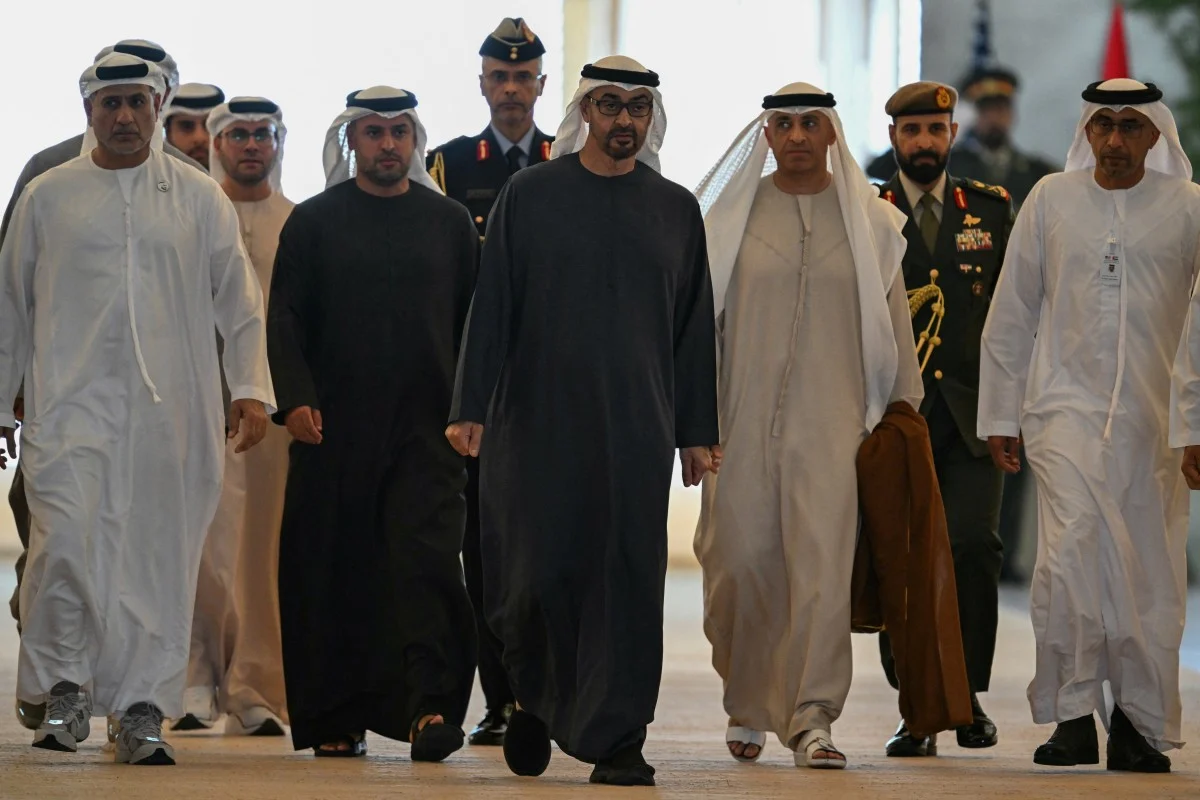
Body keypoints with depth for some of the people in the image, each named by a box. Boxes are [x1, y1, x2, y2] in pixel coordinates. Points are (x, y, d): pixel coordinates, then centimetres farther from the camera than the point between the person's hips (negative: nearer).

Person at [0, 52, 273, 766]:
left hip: (171, 406, 1)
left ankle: (143, 710, 6)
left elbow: (240, 302, 12)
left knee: (161, 554, -1)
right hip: (72, 402, -1)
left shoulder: (200, 199, 11)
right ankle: (64, 686, 2)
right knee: (66, 542, -15)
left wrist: (252, 389, 1)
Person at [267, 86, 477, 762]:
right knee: (336, 573, 3)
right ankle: (337, 720, 11)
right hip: (336, 425, 0)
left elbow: (474, 321, 12)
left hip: (427, 426, 0)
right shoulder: (314, 222, 8)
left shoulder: (450, 222, 11)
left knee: (428, 560, -12)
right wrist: (296, 397, -10)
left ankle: (431, 709, -15)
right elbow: (286, 319, 4)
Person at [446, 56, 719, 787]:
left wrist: (698, 431, 6)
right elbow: (492, 307, 1)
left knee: (627, 576, -3)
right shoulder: (530, 195, 4)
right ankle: (535, 699, 26)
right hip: (539, 418, -1)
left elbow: (695, 327, 10)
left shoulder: (675, 210, 9)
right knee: (538, 569, -2)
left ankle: (617, 740, 3)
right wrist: (472, 408, -5)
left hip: (635, 425, 1)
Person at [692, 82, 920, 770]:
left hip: (832, 418, 0)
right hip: (742, 420, 1)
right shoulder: (732, 212, 7)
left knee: (823, 559, -11)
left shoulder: (868, 220, 8)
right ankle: (748, 708, 20)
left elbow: (892, 320, 12)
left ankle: (812, 718, -11)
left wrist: (904, 409, 10)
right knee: (740, 563, 1)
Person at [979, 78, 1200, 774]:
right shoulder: (1051, 200, 7)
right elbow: (1011, 316, 12)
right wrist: (1000, 415, 12)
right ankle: (1073, 715, -13)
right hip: (1068, 405, -1)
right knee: (1071, 546, -19)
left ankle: (1140, 725, 15)